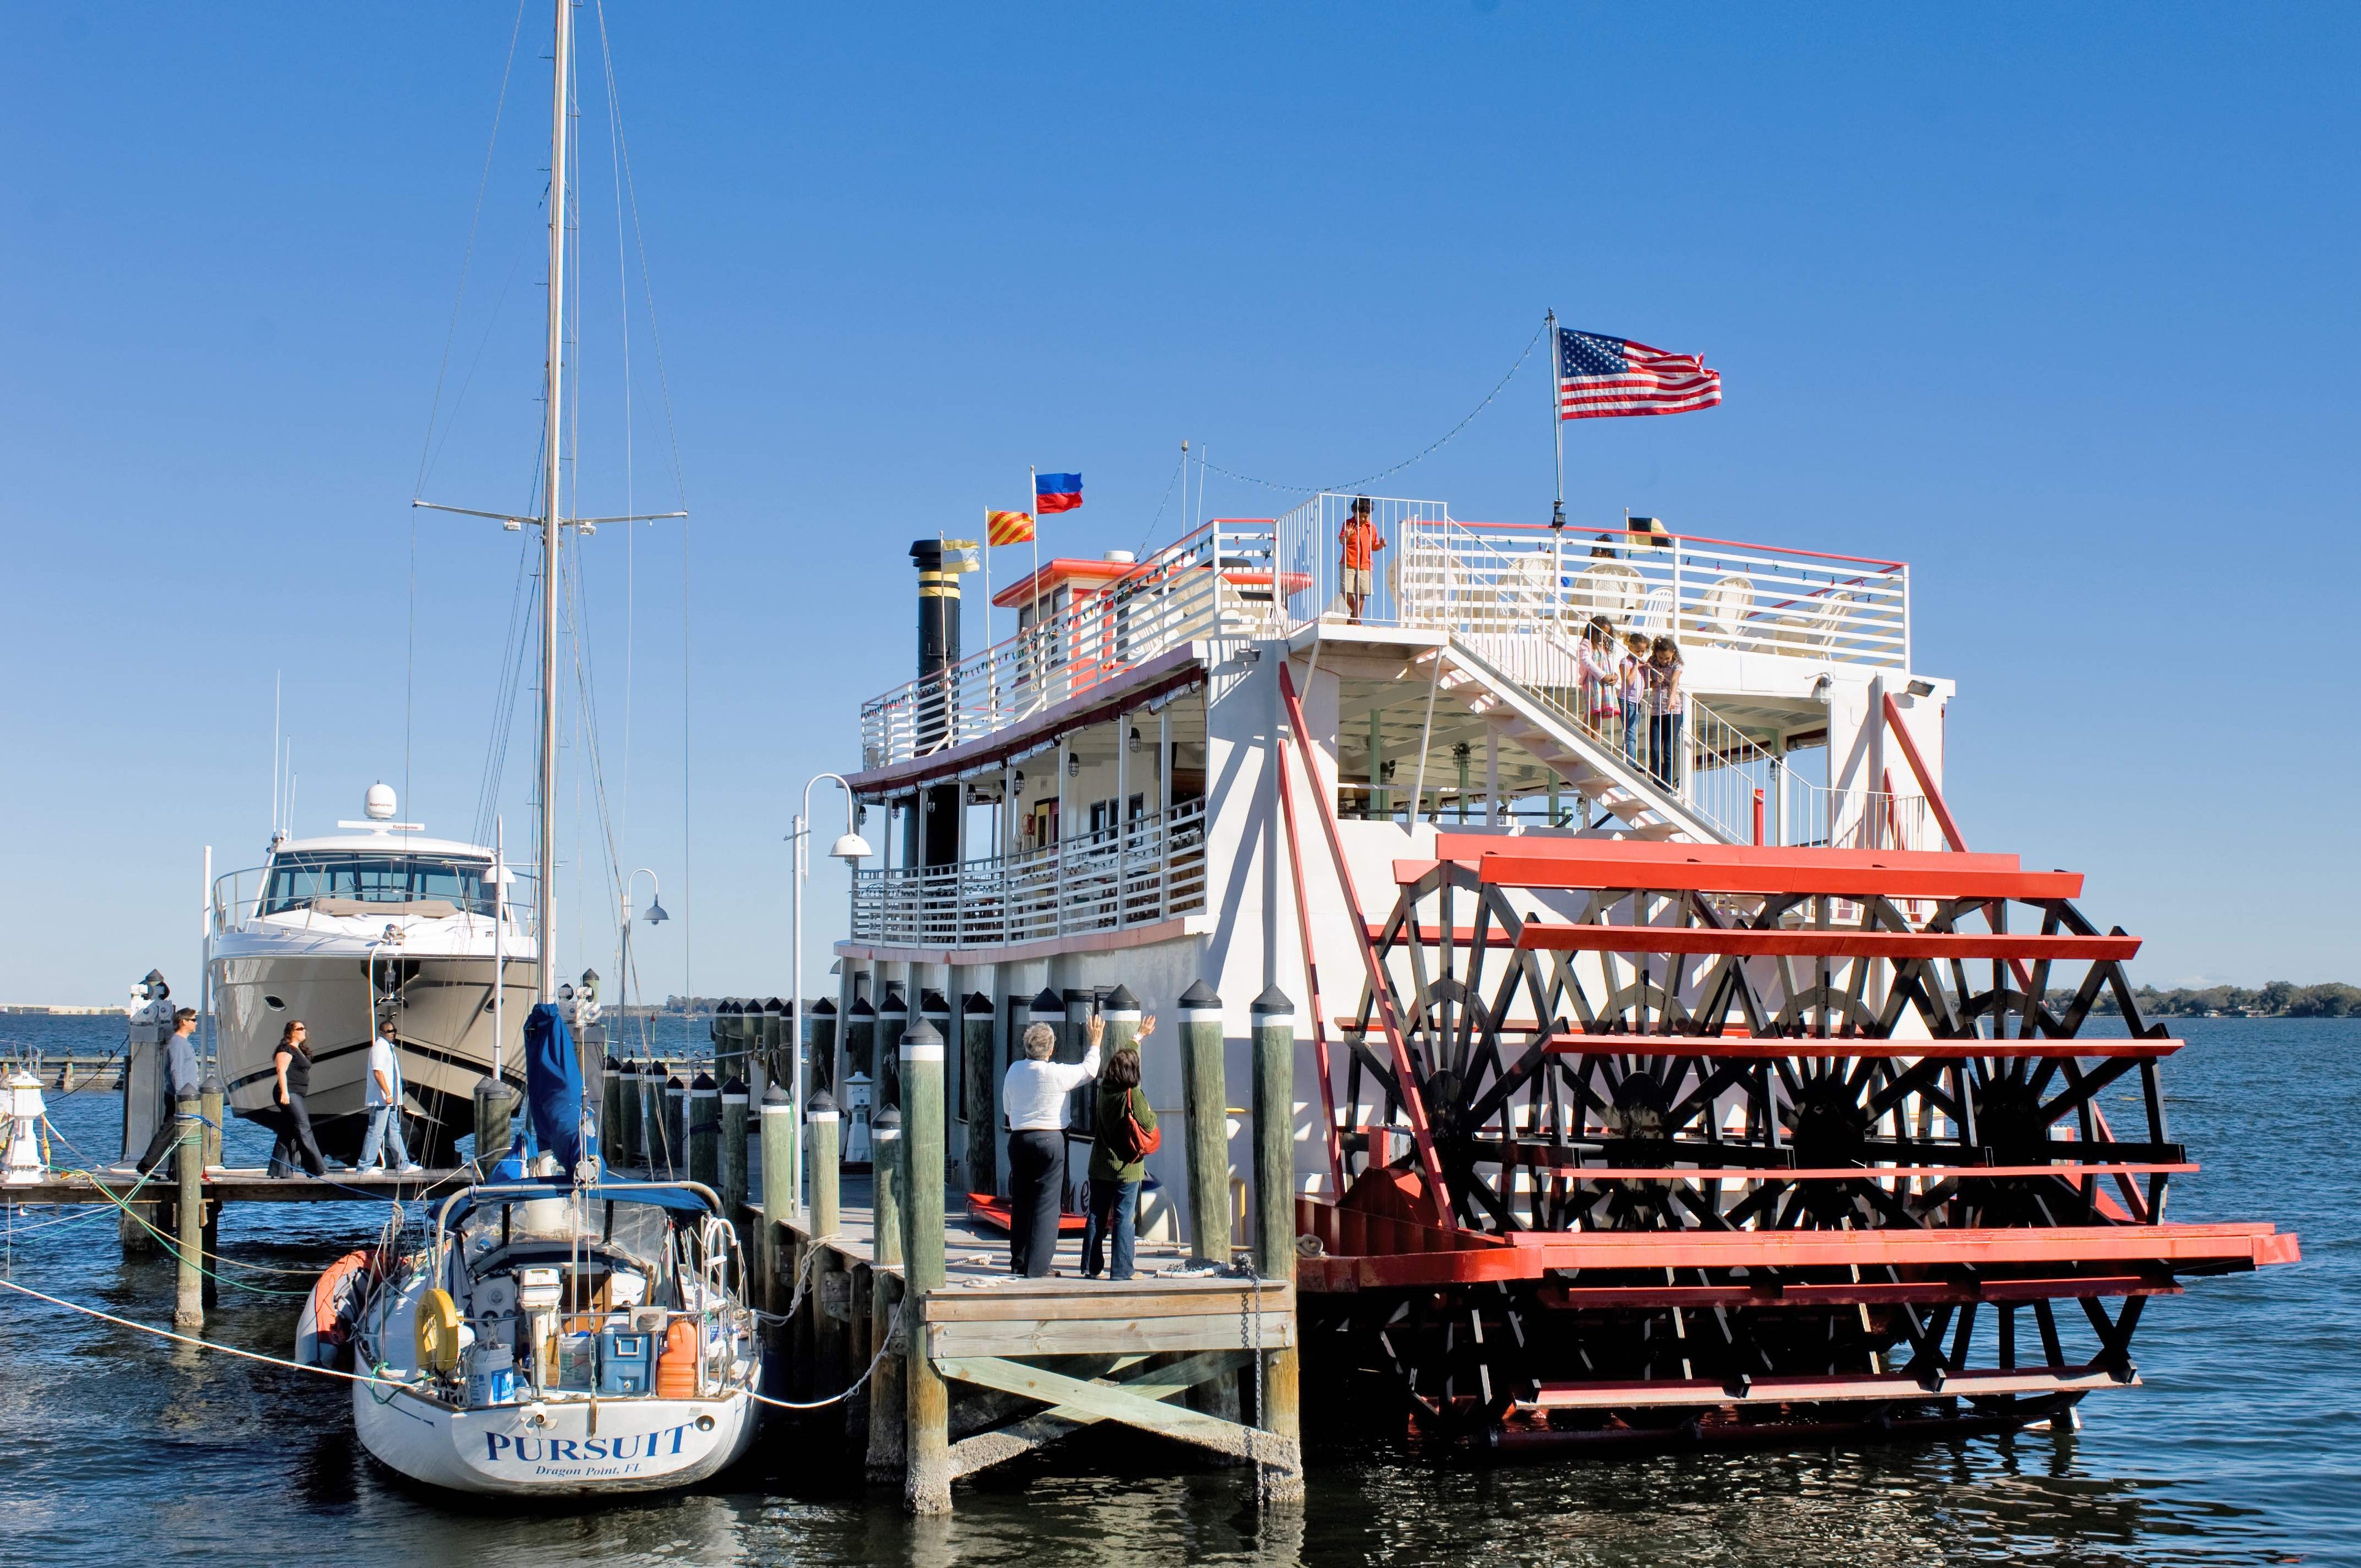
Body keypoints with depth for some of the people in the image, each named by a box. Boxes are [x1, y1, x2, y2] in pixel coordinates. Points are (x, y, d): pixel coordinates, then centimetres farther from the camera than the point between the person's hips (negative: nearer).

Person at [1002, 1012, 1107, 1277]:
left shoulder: (1014, 1070, 3)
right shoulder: (1058, 1073, -12)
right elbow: (1088, 1070, 4)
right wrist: (1095, 1043, 18)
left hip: (1018, 1140, 5)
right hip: (1049, 1140, -5)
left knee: (1020, 1203, 14)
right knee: (1046, 1205, -2)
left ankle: (1018, 1263, 20)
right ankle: (1037, 1269, -5)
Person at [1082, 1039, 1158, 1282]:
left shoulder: (1105, 1089, 3)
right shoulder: (1134, 1095, -16)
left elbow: (1122, 1058, 18)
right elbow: (1148, 1125, -16)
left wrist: (1139, 1036, 32)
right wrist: (1151, 1112, 7)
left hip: (1100, 1166, 6)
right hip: (1126, 1168, -6)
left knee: (1096, 1217, 11)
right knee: (1124, 1219, -1)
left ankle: (1091, 1267, 15)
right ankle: (1120, 1271, -2)